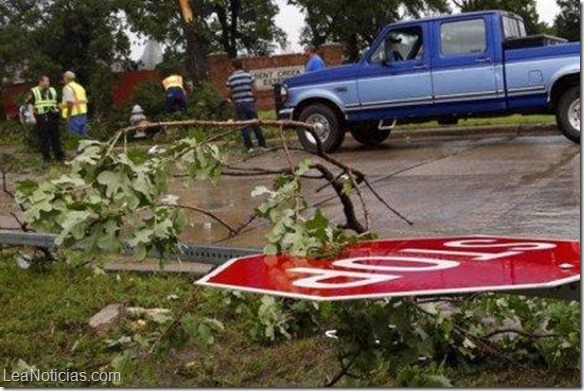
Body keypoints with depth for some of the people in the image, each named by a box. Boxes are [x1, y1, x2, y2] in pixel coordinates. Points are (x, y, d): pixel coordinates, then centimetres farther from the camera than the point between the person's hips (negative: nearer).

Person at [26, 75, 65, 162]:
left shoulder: (52, 90, 15)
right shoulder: (34, 92, 1)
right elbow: (30, 104, -2)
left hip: (53, 116, 4)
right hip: (41, 118, -4)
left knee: (56, 137, 5)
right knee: (44, 138, 1)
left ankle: (59, 155, 11)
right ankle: (46, 156, 11)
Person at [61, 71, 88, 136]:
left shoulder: (67, 88, -8)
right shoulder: (80, 87, 18)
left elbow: (70, 103, -19)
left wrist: (68, 115, -13)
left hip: (74, 116, -8)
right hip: (83, 114, 8)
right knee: (83, 136, 10)